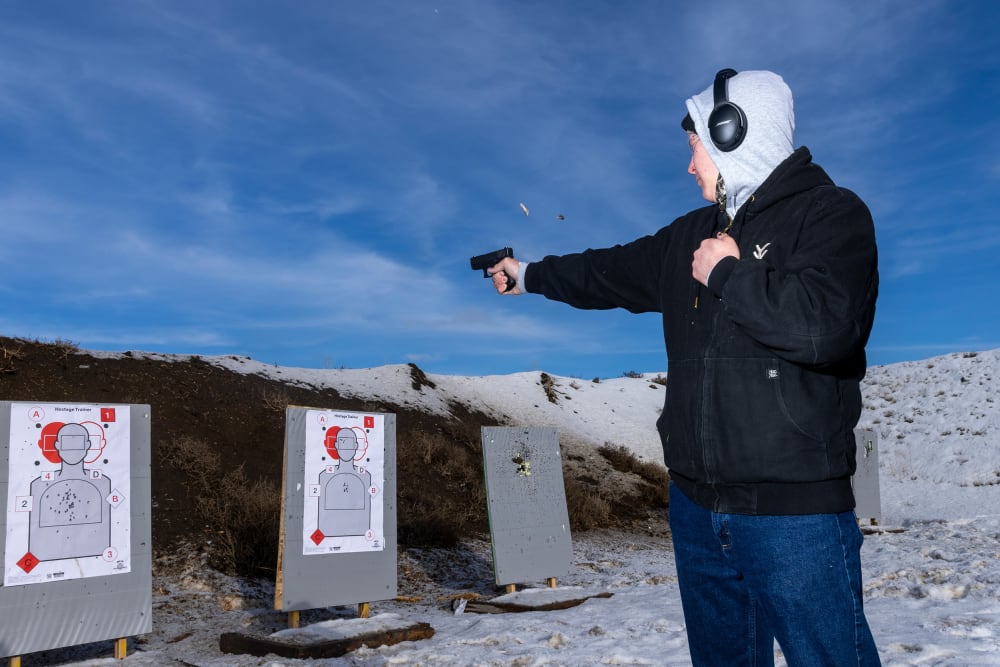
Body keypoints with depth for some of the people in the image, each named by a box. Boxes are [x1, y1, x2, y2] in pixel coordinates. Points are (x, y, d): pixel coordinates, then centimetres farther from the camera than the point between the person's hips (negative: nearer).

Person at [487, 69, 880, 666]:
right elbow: (612, 272, 26)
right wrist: (529, 274, 36)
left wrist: (729, 274, -12)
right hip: (697, 505, 7)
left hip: (794, 511, -6)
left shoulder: (831, 213, -7)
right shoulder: (694, 235, 14)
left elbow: (824, 323, -25)